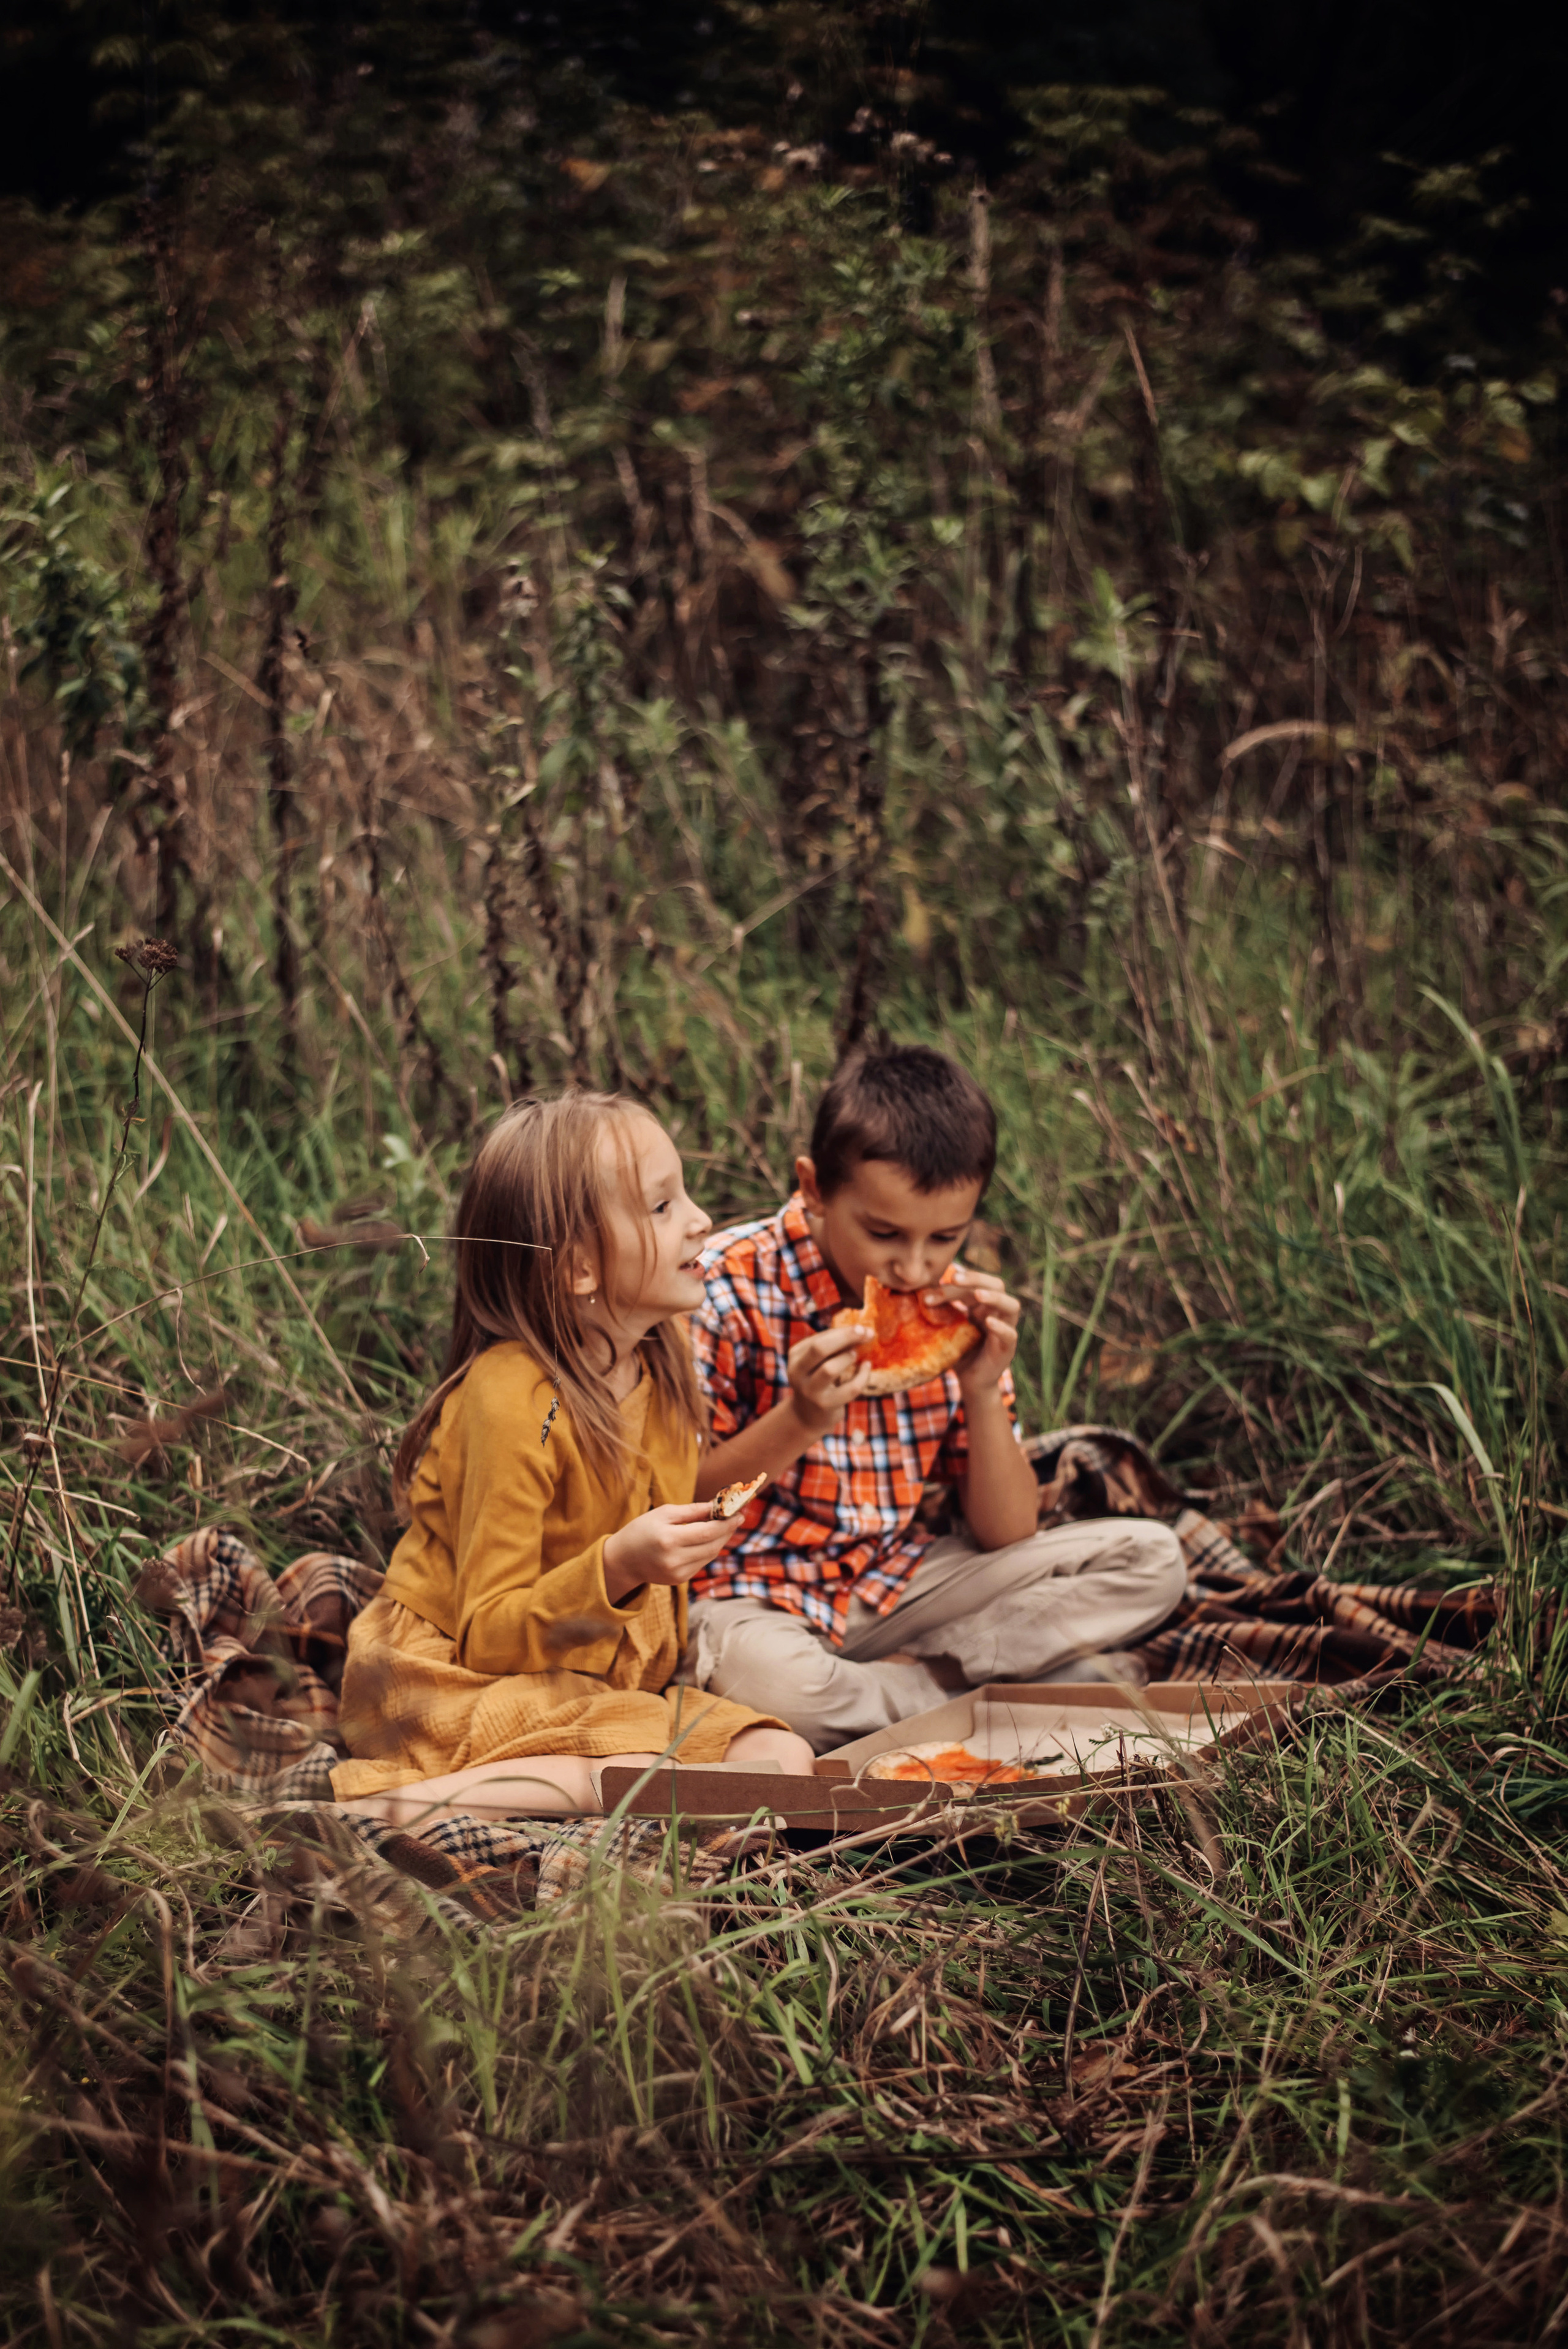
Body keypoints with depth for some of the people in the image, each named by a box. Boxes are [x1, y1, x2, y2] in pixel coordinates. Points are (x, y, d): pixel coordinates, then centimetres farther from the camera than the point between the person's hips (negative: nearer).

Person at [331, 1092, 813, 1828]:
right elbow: (488, 1636, -20)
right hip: (459, 1683, -9)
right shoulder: (512, 1401, -21)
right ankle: (390, 1810, -25)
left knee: (780, 1761, -14)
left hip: (605, 1682, 9)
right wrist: (616, 1567, -33)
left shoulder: (657, 1362, 5)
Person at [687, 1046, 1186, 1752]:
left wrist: (983, 1392, -14)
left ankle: (922, 1673, -14)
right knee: (768, 1677, -43)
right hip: (749, 1594, -5)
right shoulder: (730, 1291, -15)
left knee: (1149, 1560, -4)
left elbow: (1007, 1533, 2)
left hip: (891, 1585, 6)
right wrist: (798, 1422, -27)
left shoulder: (955, 1305, 1)